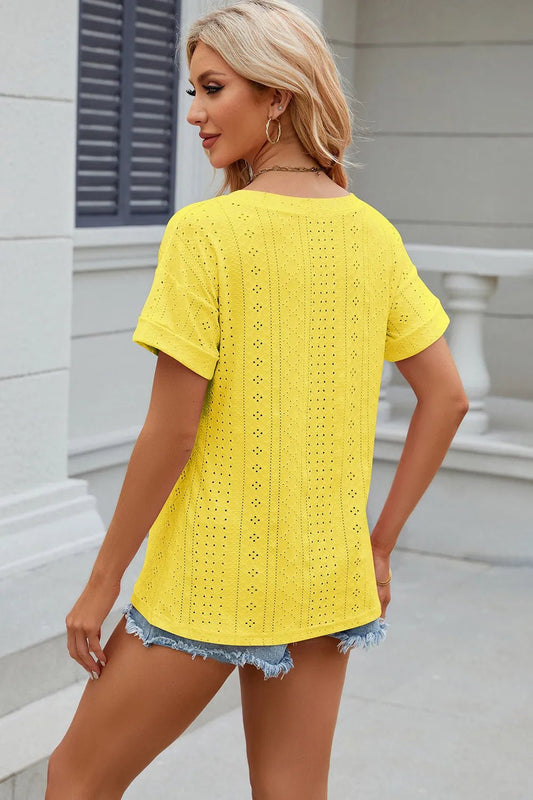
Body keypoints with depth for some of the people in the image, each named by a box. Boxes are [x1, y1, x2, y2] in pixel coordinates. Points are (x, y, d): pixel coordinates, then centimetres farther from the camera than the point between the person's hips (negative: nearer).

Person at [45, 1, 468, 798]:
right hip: (327, 583, 6)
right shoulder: (373, 235, 2)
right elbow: (446, 398, 5)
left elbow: (171, 433, -16)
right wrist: (379, 544, 11)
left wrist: (102, 582, -6)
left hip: (209, 582, -6)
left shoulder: (204, 233, -16)